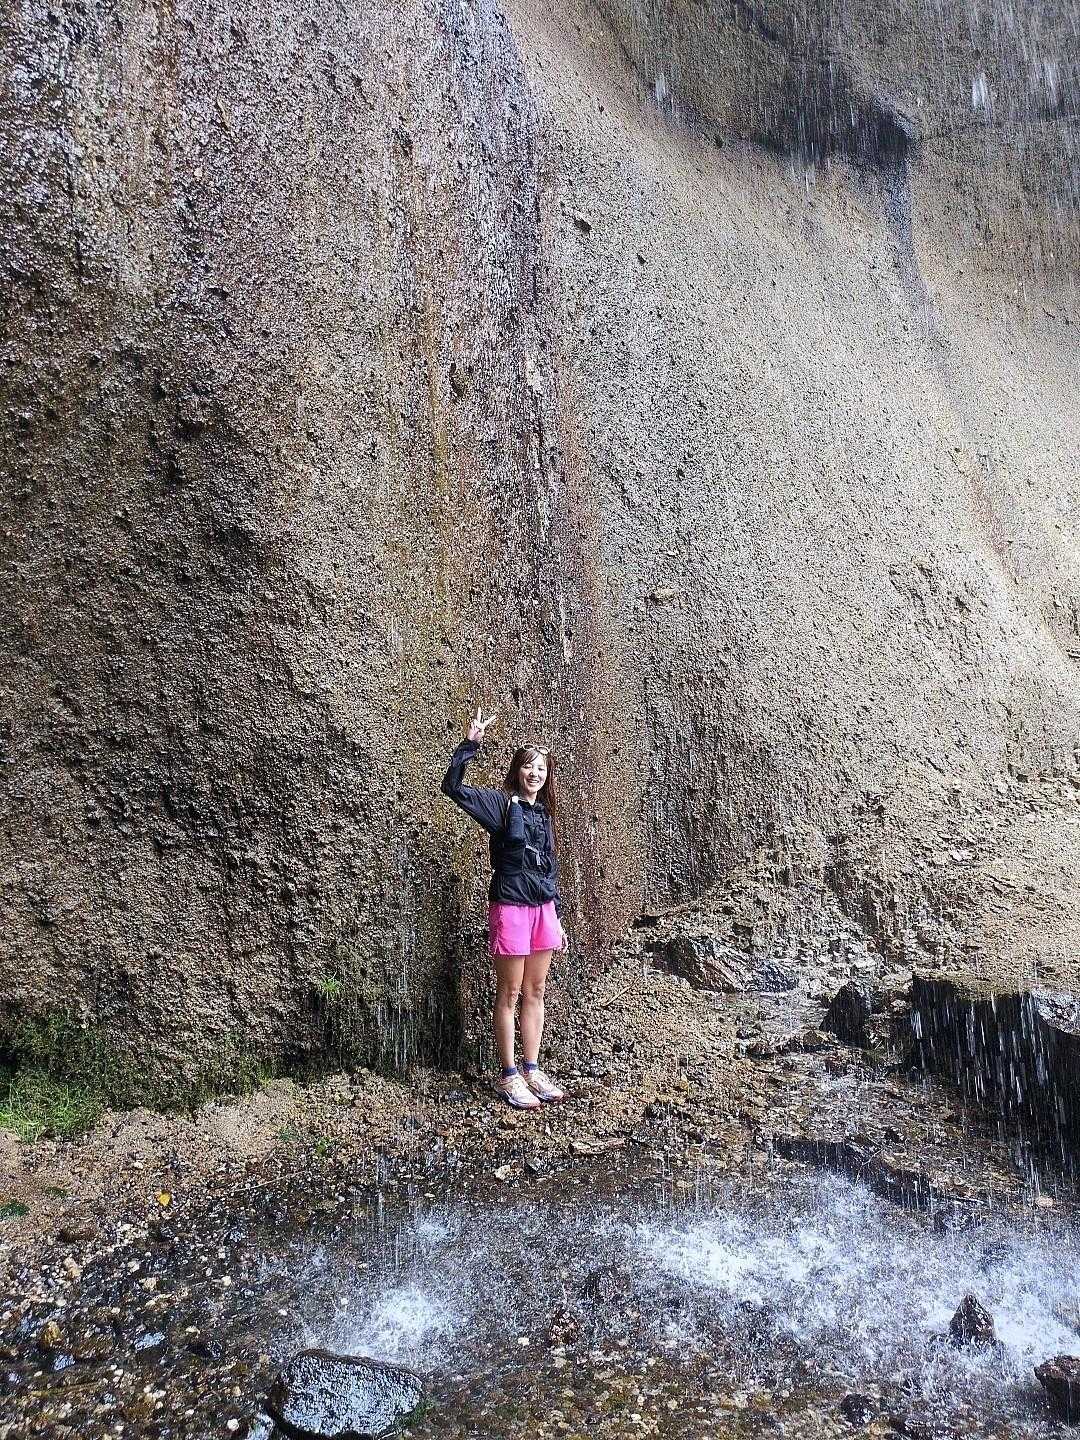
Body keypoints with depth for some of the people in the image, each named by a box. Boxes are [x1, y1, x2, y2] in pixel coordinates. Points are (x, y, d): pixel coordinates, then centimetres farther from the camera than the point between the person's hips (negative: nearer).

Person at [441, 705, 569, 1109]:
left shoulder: (543, 814, 13)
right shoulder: (500, 804, -4)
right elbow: (453, 786, -18)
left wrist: (557, 918, 17)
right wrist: (470, 743, -25)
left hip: (543, 908, 6)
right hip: (510, 906, -6)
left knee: (536, 993, 11)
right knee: (510, 994, 2)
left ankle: (532, 1070, 21)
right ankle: (509, 1076, 12)